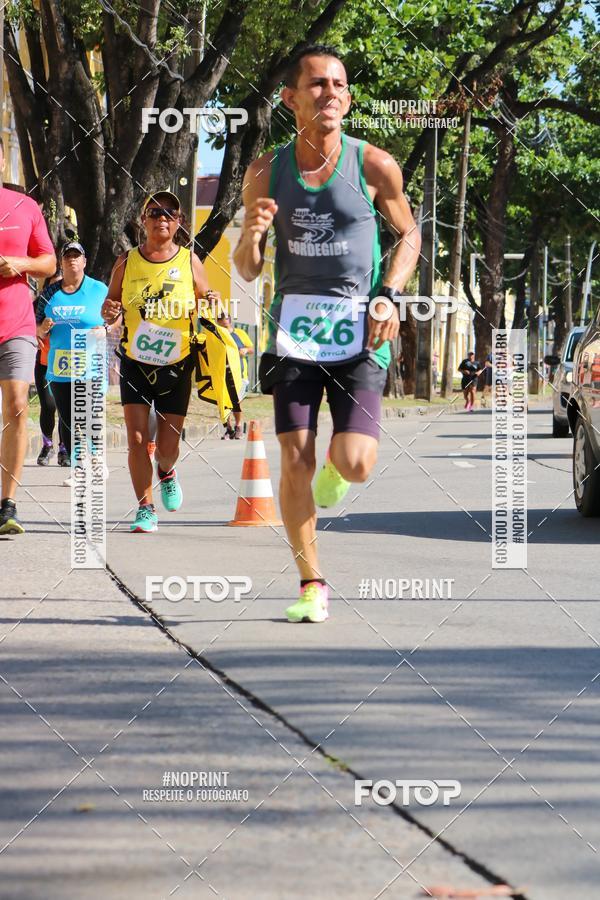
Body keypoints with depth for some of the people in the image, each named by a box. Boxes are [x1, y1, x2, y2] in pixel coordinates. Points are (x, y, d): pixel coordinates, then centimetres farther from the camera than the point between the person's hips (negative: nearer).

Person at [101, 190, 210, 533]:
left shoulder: (190, 261, -1)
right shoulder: (127, 262, 0)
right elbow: (111, 306, 8)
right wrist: (109, 311, -15)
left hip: (177, 365, 0)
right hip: (135, 363, 0)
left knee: (168, 446, 4)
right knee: (137, 439, -11)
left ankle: (167, 473, 40)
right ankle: (146, 509, 2)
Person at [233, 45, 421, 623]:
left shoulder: (374, 166, -3)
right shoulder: (266, 173, 2)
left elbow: (408, 234, 12)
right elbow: (246, 270, 9)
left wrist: (388, 296, -3)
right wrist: (252, 235, -14)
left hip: (358, 331, -1)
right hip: (293, 326, 1)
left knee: (356, 465, -13)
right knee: (295, 462, -4)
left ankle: (336, 461, 26)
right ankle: (311, 585, 10)